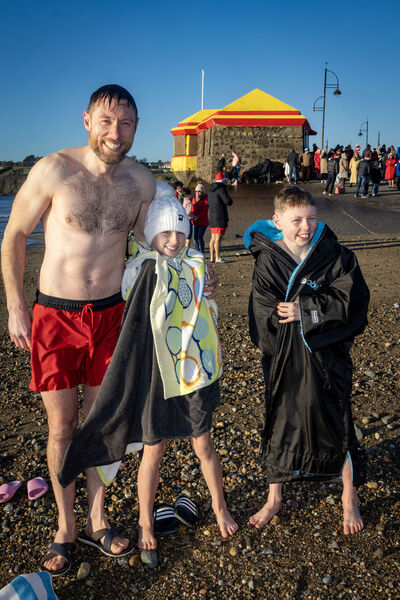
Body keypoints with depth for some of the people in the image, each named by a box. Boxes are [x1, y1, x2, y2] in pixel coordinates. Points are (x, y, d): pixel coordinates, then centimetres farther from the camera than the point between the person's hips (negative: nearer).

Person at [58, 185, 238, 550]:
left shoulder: (196, 265, 1)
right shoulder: (142, 270, -9)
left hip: (195, 370, 3)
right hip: (156, 375, -3)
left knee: (203, 445, 14)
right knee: (154, 451, 10)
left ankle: (220, 508, 38)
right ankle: (146, 522, 32)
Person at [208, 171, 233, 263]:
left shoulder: (211, 190, 14)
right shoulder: (221, 189, -12)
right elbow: (228, 202, -16)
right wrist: (228, 197, 4)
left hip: (212, 216, 8)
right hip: (220, 216, -8)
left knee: (213, 237, 12)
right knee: (218, 238, -7)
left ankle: (212, 257, 15)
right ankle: (218, 258, -6)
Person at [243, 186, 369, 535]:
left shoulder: (336, 257, -7)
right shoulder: (267, 261, -7)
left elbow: (351, 302, -13)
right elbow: (265, 313, -13)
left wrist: (305, 310, -21)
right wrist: (321, 308, -18)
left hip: (327, 357, 0)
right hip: (283, 360, 1)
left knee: (337, 425, 8)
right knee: (279, 424, 13)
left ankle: (349, 499, 34)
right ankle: (274, 499, 35)